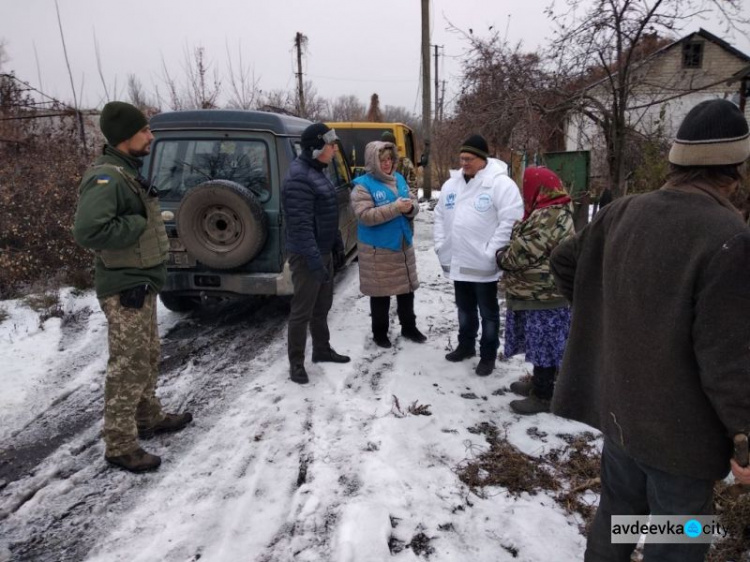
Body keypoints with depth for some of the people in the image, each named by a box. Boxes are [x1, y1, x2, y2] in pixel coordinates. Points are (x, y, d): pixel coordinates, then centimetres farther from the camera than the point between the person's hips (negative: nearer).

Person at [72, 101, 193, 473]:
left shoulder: (128, 172, 12)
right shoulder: (106, 178, -21)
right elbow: (87, 231, -33)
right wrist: (137, 224, -23)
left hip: (142, 283, 10)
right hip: (126, 288, -10)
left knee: (148, 356, 21)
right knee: (129, 366, -1)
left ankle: (149, 418, 38)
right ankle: (120, 446, 13)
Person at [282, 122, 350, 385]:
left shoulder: (317, 172, 12)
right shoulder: (299, 178, -21)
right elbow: (301, 225, -26)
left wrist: (337, 245, 20)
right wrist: (314, 260, -28)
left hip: (324, 252, 10)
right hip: (307, 257, -10)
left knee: (322, 306, 19)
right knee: (302, 311, 0)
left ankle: (322, 350, 34)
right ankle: (296, 363, 12)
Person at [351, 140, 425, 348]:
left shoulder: (399, 179, 8)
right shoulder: (363, 185, -13)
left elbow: (414, 204, 11)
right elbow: (365, 215, -23)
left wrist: (410, 207, -14)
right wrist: (395, 208, -27)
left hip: (403, 244, 7)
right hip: (377, 248, -6)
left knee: (407, 287, 16)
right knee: (381, 292, 5)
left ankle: (409, 327, 33)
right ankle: (379, 333, 23)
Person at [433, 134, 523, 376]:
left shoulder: (500, 183, -12)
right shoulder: (451, 184, 10)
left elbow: (511, 220, -18)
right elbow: (440, 215, 18)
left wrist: (491, 252, -19)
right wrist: (441, 245, 8)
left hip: (483, 264, -6)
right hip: (457, 262, 6)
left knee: (488, 312, 8)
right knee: (464, 308, 21)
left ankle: (488, 355, 22)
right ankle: (466, 346, 38)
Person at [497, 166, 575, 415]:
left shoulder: (550, 216, -20)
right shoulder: (547, 212, 13)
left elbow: (525, 252, -21)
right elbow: (525, 245, 20)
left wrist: (501, 256, -4)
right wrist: (507, 254, 5)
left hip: (544, 293, -10)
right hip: (536, 290, 10)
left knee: (544, 344, 0)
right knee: (540, 343, 19)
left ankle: (544, 395, 11)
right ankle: (539, 382, 33)